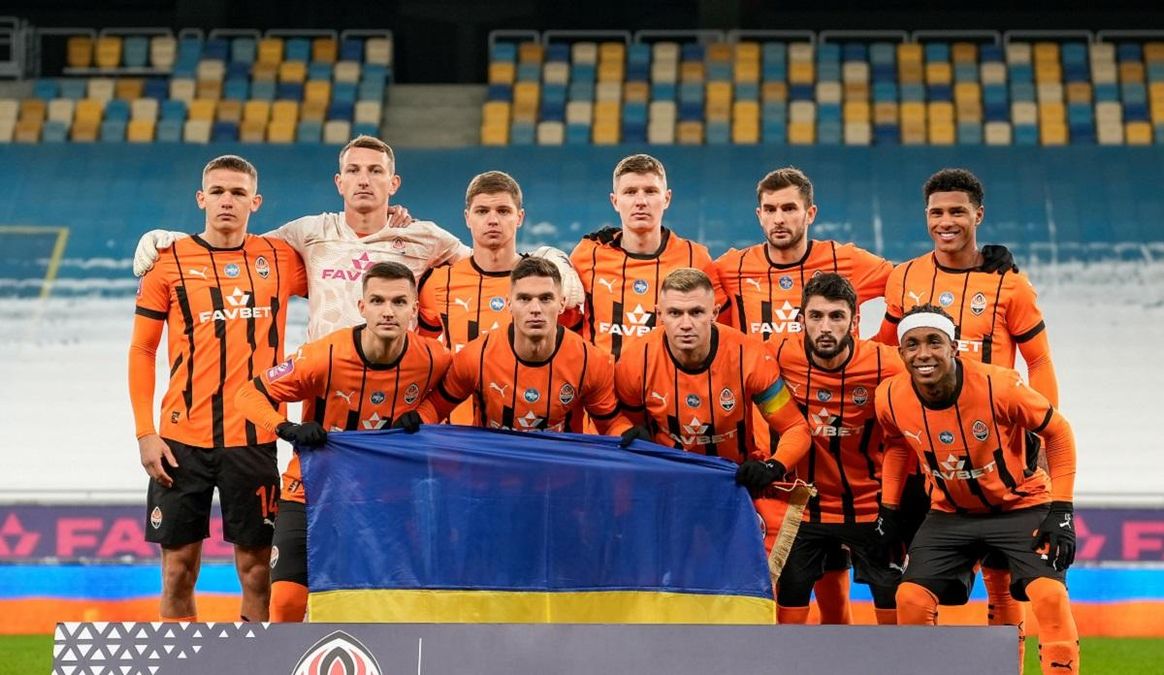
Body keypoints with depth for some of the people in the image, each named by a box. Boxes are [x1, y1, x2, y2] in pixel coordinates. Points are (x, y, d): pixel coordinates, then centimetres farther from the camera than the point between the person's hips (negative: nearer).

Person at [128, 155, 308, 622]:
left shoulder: (281, 259, 7)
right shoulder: (169, 260, 2)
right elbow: (141, 351, 5)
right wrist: (145, 432, -3)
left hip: (253, 438, 1)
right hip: (181, 441, -1)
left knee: (255, 564, 4)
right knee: (179, 565, 3)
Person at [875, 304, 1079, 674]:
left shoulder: (998, 385, -27)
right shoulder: (891, 397, -16)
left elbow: (1058, 432, -13)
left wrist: (1061, 511, -15)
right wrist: (889, 510, 7)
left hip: (1020, 506, -3)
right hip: (951, 514, 4)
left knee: (1050, 595, -21)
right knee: (910, 598, -6)